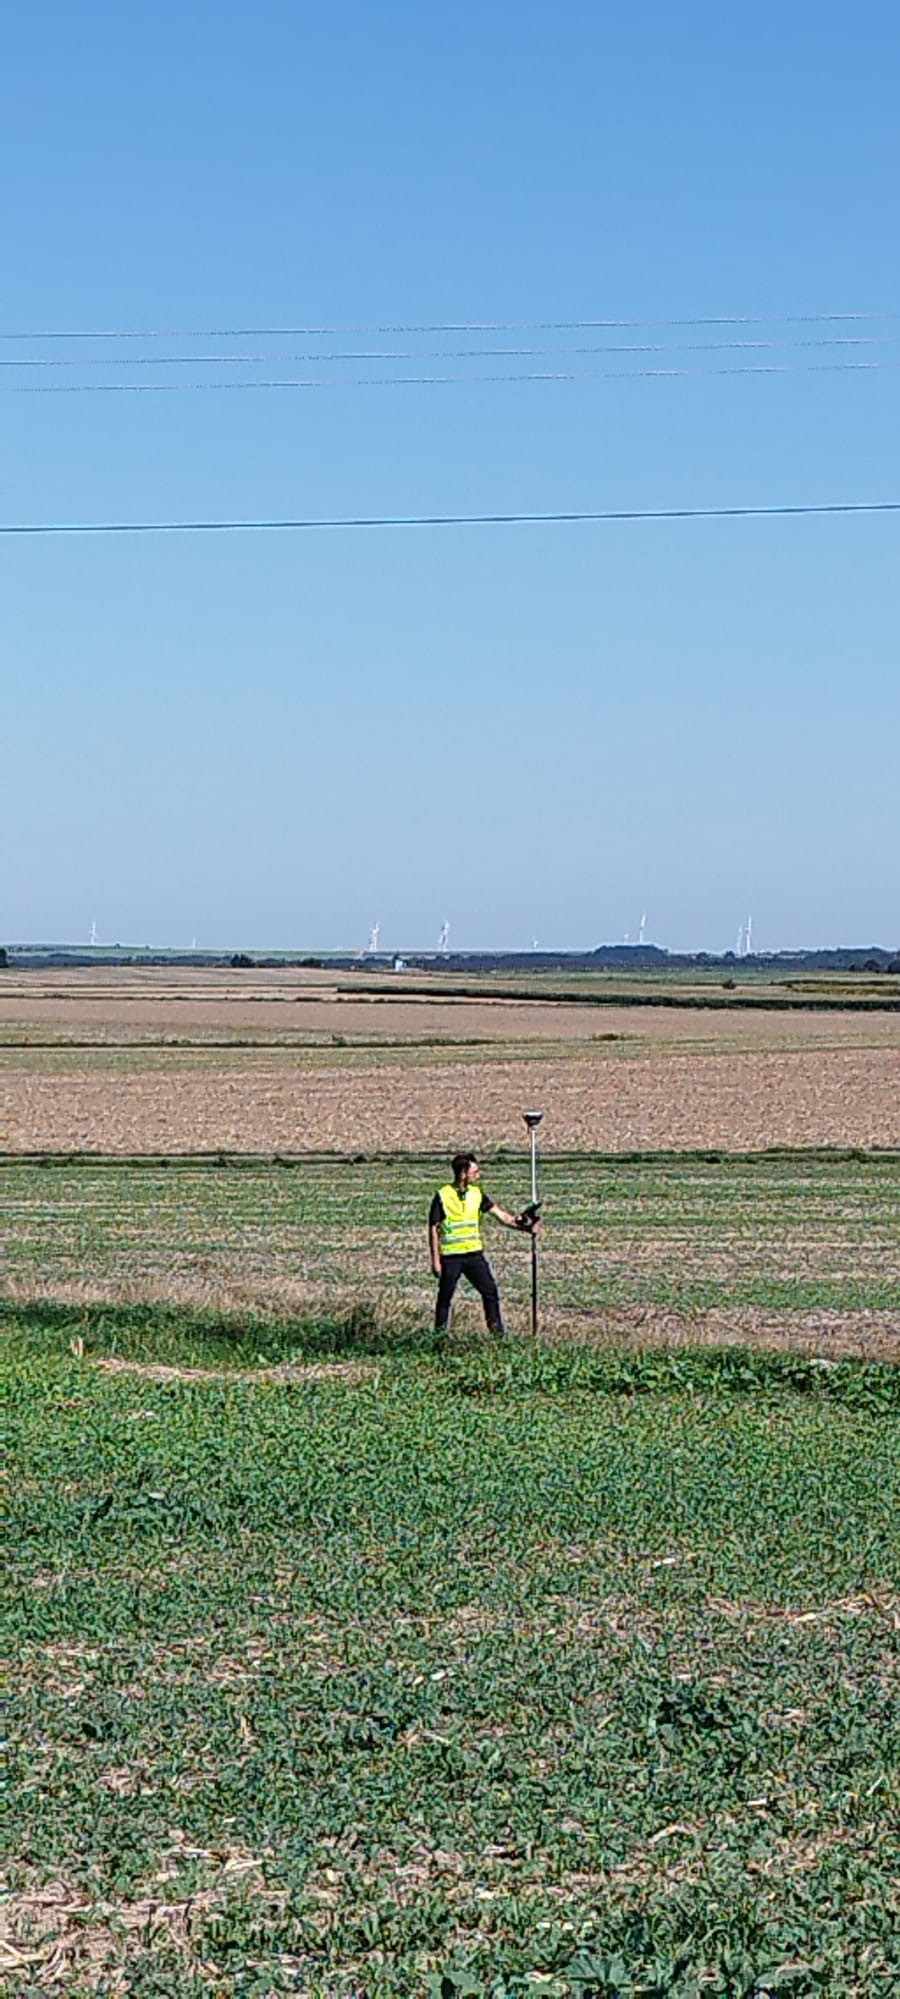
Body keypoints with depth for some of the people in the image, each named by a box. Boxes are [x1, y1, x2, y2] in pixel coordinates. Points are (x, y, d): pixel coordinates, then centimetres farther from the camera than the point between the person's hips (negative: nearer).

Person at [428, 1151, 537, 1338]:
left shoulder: (477, 1194, 4)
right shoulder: (442, 1196, -9)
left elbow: (499, 1214, 1)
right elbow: (433, 1228, -6)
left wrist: (521, 1224, -14)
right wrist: (435, 1260, -9)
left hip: (474, 1253, 4)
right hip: (450, 1257, -4)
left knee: (490, 1291, 0)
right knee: (445, 1297, 4)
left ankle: (498, 1333, 7)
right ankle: (439, 1335, 17)